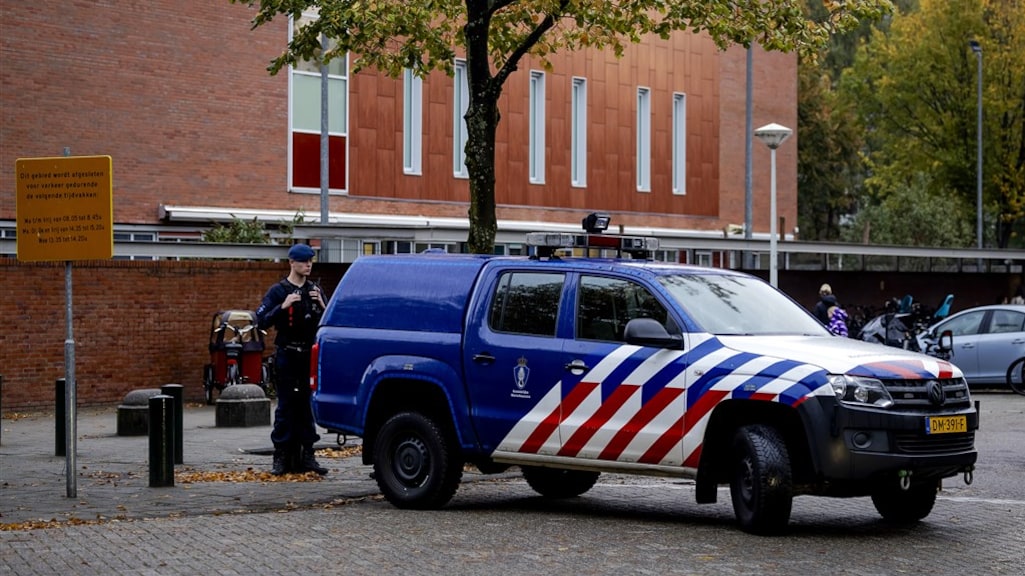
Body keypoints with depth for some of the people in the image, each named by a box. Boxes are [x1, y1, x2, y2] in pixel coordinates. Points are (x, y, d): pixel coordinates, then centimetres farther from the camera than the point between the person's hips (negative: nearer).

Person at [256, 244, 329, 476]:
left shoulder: (315, 290, 11)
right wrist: (283, 306, -22)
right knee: (286, 406, -3)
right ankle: (281, 457, 0)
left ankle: (307, 455, 9)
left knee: (308, 405, 5)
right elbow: (261, 321, -10)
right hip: (287, 355, -4)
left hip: (310, 355, 4)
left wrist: (322, 306, -10)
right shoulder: (278, 291, -2)